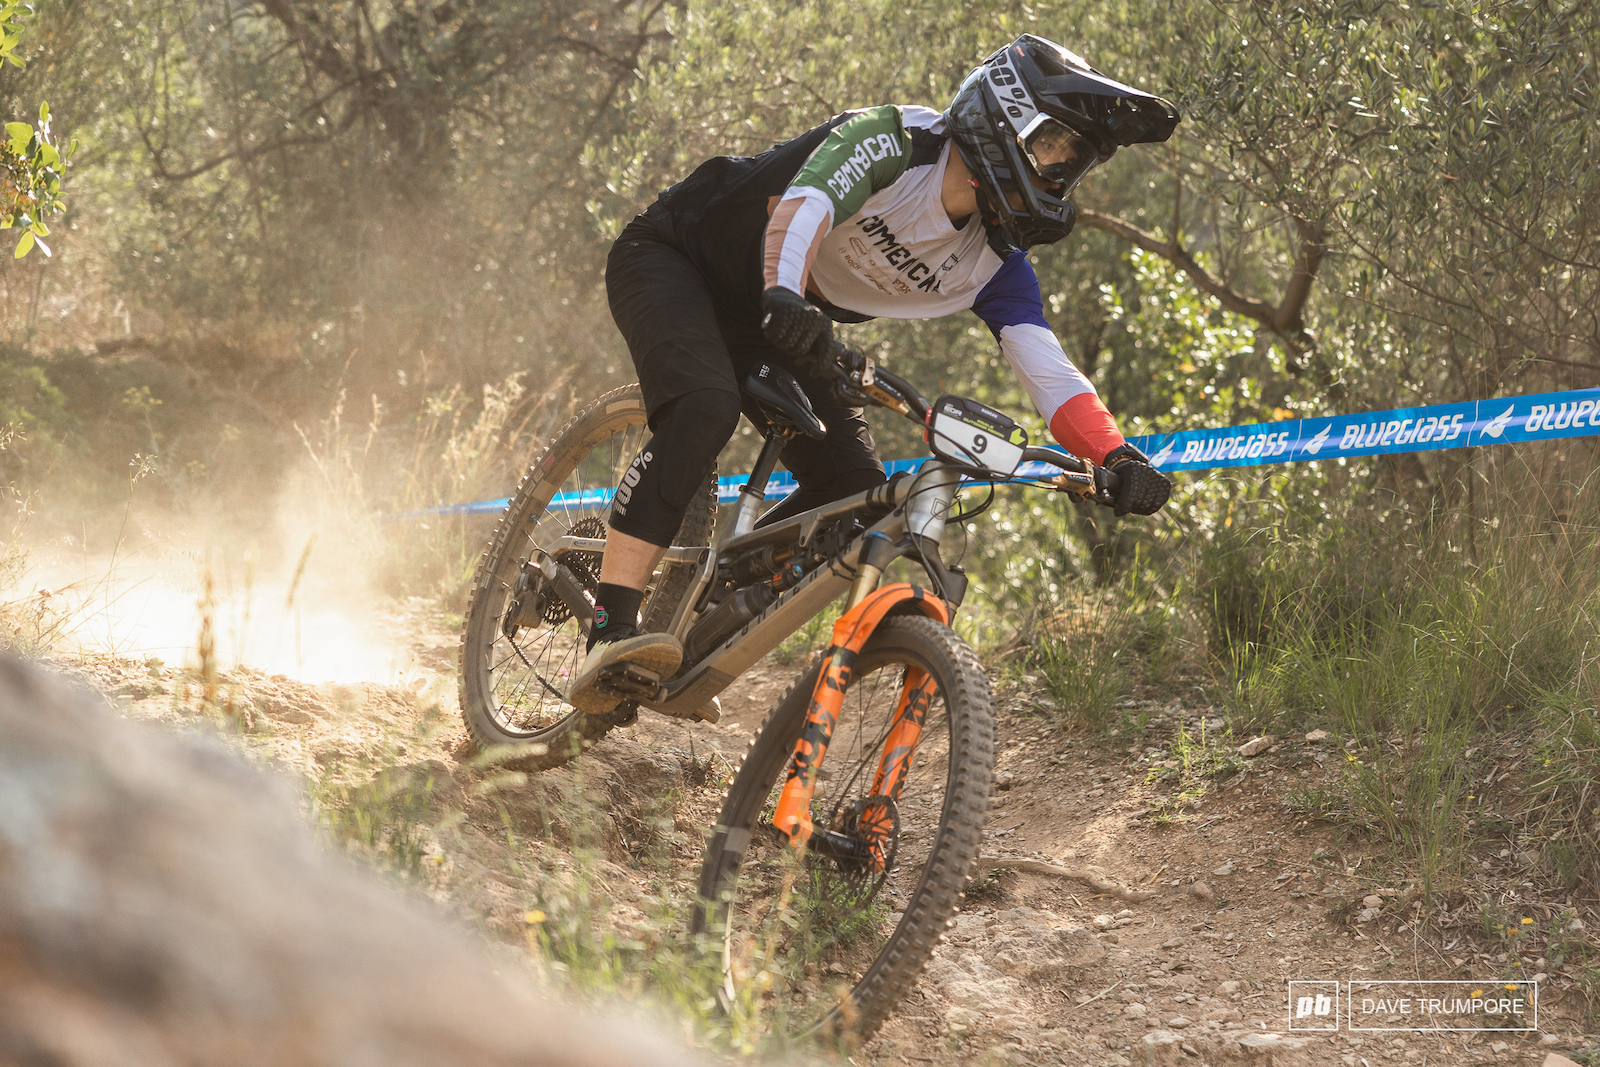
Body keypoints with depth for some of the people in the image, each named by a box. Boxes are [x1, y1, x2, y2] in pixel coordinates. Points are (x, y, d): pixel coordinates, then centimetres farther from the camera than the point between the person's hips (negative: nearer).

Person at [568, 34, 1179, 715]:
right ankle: (610, 639, -39)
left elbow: (1049, 370, -15)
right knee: (705, 408, -35)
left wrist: (1120, 459, -33)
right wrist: (784, 296, -63)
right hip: (672, 258, -7)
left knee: (855, 490, -8)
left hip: (766, 326, 7)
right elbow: (804, 205, -42)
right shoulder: (893, 141, -25)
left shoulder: (995, 263, -7)